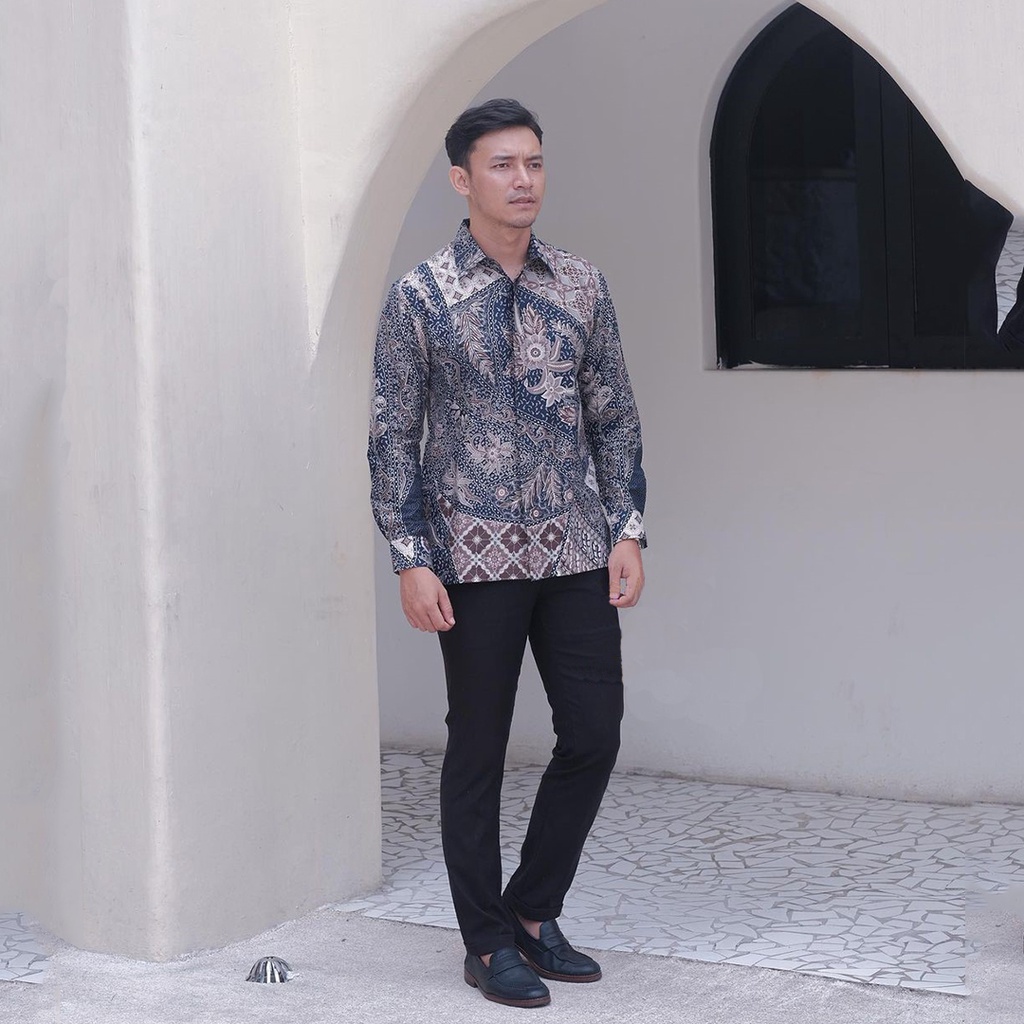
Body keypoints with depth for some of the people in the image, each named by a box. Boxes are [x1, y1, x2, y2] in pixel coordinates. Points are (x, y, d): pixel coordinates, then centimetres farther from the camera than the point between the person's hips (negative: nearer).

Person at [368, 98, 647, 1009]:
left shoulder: (582, 287, 6)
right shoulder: (420, 298, -5)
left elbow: (616, 418, 10)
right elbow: (393, 436, -4)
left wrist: (628, 532, 2)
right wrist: (410, 560, -10)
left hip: (576, 555, 4)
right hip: (476, 560, -4)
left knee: (595, 734, 4)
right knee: (478, 752, 5)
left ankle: (535, 911, 23)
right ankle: (488, 942, 18)